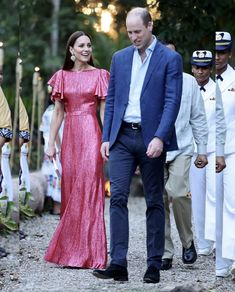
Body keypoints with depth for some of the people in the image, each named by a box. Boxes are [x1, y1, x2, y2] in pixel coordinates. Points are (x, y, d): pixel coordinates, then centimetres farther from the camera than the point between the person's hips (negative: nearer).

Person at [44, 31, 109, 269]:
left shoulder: (99, 75, 3)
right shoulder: (62, 76, 11)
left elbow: (104, 110, 1)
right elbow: (58, 112, 11)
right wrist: (51, 143, 5)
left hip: (91, 134, -3)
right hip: (70, 135, 3)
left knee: (89, 190, -7)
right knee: (70, 191, 6)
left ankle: (89, 254, -4)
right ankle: (69, 251, 13)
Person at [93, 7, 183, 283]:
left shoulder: (170, 59, -2)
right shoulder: (119, 58, 12)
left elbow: (172, 102, -9)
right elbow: (111, 100, 13)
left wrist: (159, 138, -19)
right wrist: (106, 137, 5)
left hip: (151, 139, -3)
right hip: (122, 137, 3)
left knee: (154, 202, 4)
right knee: (118, 197, -7)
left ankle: (154, 265, 9)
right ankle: (118, 264, -9)